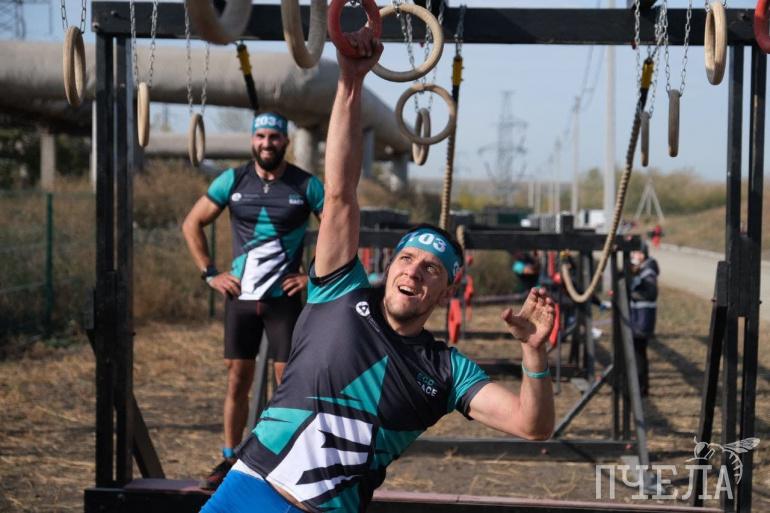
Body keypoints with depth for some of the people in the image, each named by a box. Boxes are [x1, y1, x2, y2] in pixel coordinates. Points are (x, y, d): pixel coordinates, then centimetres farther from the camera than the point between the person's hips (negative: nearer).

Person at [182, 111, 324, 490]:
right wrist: (210, 274, 3)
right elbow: (192, 224, 10)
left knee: (288, 379, -2)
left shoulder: (305, 185, -3)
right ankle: (230, 460, 16)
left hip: (283, 299, -2)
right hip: (240, 297, 2)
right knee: (237, 379, 7)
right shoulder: (233, 181, 3)